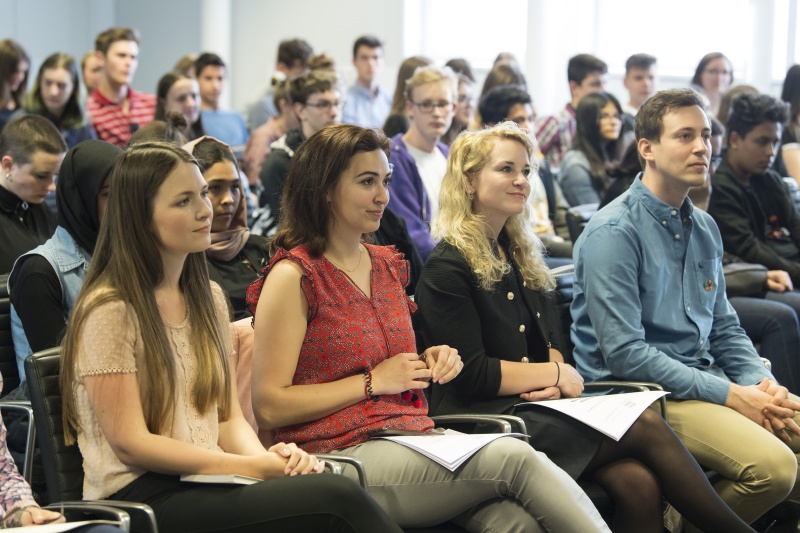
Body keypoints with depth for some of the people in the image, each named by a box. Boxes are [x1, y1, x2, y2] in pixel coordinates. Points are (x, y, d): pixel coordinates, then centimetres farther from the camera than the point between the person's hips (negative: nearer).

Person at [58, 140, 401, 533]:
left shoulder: (208, 298, 16)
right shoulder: (109, 311, -8)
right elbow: (130, 444, -11)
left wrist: (268, 456, -8)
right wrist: (254, 466, -14)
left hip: (206, 484, 6)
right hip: (141, 496, -6)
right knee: (336, 499, -28)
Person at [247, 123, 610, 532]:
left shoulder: (388, 265, 19)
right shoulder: (293, 277, -3)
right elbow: (269, 407, -10)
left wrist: (428, 364, 8)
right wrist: (372, 382, -9)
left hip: (415, 434, 6)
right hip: (346, 453, -6)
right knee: (513, 457, -29)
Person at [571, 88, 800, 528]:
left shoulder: (704, 228, 14)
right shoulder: (614, 232, -13)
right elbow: (625, 354, -18)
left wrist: (761, 382, 0)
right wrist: (729, 395, -18)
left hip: (709, 381, 8)